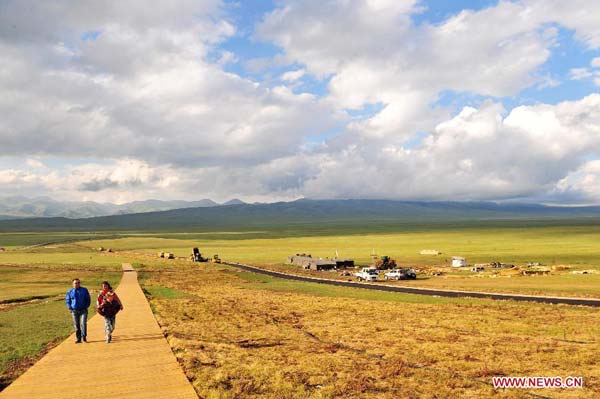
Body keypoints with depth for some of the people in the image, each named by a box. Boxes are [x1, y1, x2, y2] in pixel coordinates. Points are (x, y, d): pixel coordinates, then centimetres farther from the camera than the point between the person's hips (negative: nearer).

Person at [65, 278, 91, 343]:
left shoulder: (84, 290, 3)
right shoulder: (70, 292, 6)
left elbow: (88, 299, 9)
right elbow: (67, 301, 15)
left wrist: (86, 307, 0)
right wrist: (70, 308, 3)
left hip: (83, 310, -2)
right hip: (74, 311, 2)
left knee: (83, 323, -15)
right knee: (76, 325, 5)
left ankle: (84, 337, -8)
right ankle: (78, 339, 12)